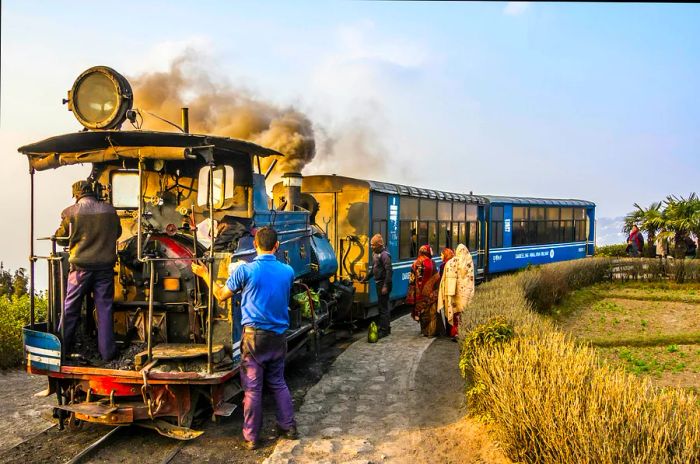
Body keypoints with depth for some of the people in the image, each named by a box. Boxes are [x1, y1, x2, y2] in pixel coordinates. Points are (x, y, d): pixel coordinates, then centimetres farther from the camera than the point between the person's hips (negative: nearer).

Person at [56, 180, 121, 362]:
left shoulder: (71, 212, -5)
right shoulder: (109, 210, 0)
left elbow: (60, 238, 6)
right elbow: (117, 233, 16)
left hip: (81, 267, -1)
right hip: (105, 266, 1)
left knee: (71, 308, 12)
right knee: (104, 308, 7)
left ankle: (63, 347, 20)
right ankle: (107, 351, 9)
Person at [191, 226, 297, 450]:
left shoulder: (245, 270, -10)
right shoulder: (287, 271, 2)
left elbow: (222, 295, 2)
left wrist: (204, 275, 16)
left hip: (255, 335, -4)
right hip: (279, 336, 4)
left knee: (252, 388, 4)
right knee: (278, 383, 19)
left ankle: (251, 437, 12)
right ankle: (288, 426, 22)